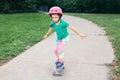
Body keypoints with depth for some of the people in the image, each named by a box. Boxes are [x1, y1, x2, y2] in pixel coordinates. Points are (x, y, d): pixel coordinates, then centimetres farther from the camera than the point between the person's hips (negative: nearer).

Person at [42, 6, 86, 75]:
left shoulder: (63, 23, -29)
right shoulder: (53, 23, -14)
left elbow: (72, 28, -24)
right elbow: (51, 29, 8)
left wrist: (80, 34, -23)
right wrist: (46, 35, 22)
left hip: (65, 38, -6)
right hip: (59, 38, 6)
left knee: (60, 48, -22)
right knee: (56, 50, 6)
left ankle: (61, 62, -7)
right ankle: (59, 59, 33)